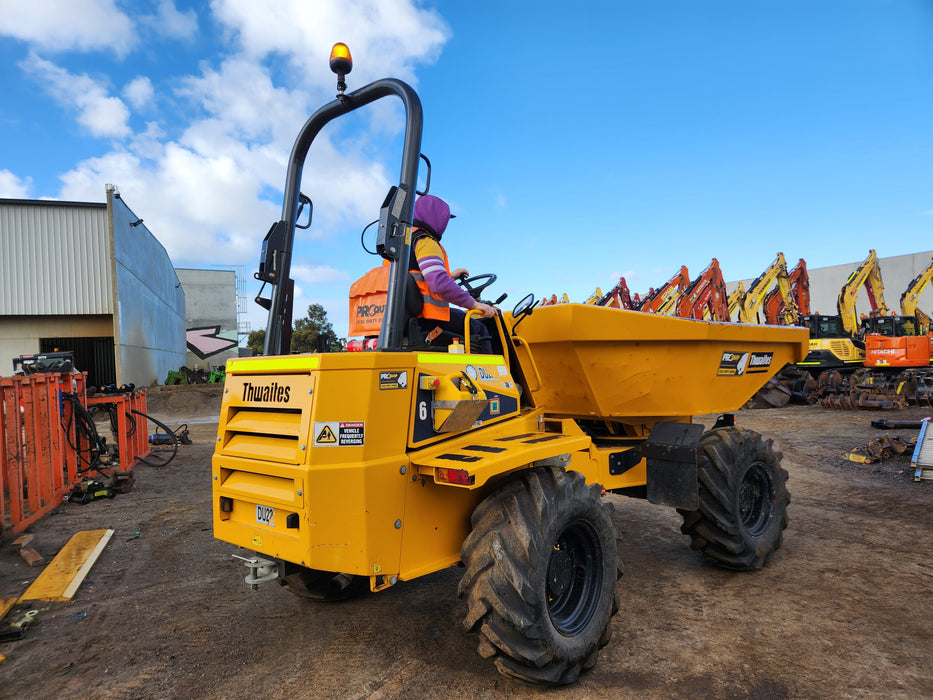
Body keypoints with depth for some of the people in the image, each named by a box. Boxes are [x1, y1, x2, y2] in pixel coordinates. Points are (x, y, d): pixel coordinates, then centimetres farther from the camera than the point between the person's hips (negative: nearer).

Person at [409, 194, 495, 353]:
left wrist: (449, 276, 31)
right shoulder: (425, 242, -13)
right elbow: (439, 284, -27)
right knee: (479, 330, 1)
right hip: (428, 315, -10)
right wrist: (474, 304, -20)